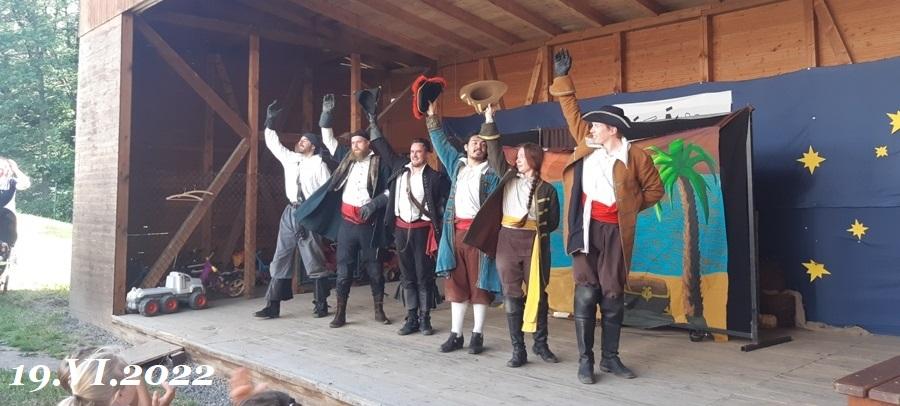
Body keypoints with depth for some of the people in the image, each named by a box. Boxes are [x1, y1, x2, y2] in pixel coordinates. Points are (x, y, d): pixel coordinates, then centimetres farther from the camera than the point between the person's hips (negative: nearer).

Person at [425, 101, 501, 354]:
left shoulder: (492, 173, 2)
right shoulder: (457, 164, 15)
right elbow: (441, 142, 21)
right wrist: (432, 117, 17)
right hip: (455, 230, 4)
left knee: (479, 285, 1)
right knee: (456, 283, 6)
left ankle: (477, 335, 9)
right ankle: (455, 334, 13)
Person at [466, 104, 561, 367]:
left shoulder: (546, 189, 3)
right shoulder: (509, 178, 10)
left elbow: (553, 221, 5)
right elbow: (495, 153, 7)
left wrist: (534, 229, -6)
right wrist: (489, 123, 4)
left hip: (534, 243, -2)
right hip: (508, 240, 2)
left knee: (537, 293, 4)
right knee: (511, 294, 2)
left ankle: (540, 344, 18)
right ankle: (518, 349, 8)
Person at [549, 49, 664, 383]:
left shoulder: (636, 156, 1)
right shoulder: (587, 145, 9)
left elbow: (655, 189, 11)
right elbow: (573, 114, 18)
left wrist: (630, 206, 3)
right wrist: (562, 79, 17)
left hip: (615, 230, -1)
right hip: (585, 227, 1)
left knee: (613, 295, 5)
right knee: (586, 293, -2)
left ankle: (610, 358, 17)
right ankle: (585, 360, 4)